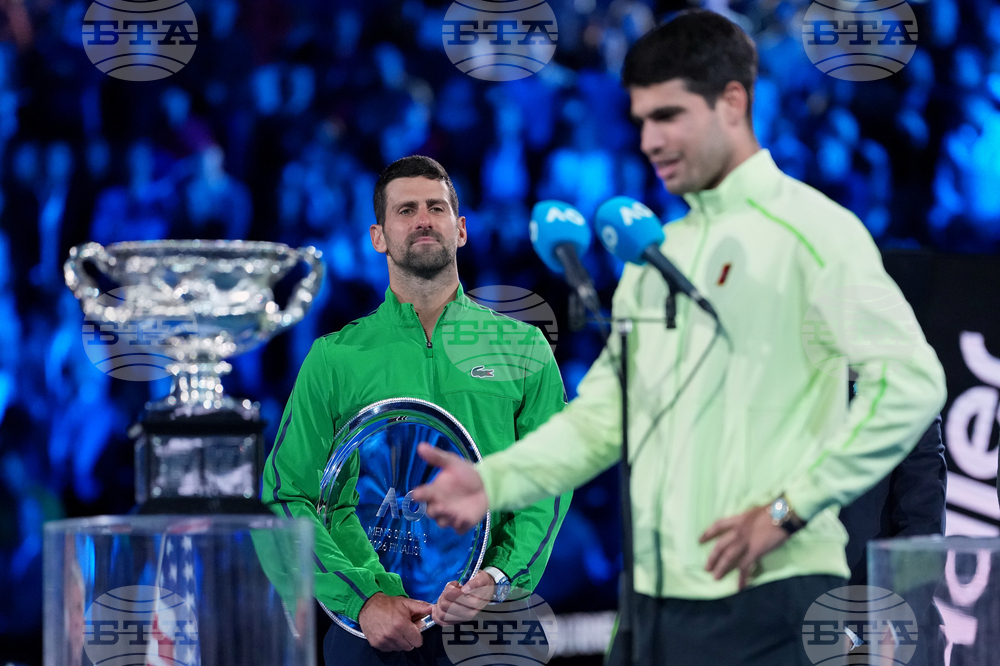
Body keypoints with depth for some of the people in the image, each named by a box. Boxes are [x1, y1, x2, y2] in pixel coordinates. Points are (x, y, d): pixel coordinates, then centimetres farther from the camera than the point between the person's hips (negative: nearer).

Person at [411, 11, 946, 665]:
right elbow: (605, 413, 20)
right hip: (660, 595, 7)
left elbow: (911, 381, -14)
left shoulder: (809, 230, -5)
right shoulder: (656, 253, 19)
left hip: (767, 594, -7)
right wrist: (494, 480, 3)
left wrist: (787, 510, -14)